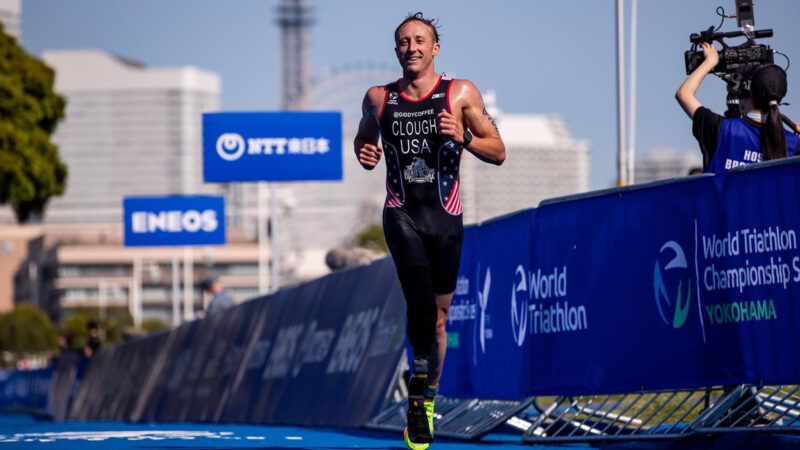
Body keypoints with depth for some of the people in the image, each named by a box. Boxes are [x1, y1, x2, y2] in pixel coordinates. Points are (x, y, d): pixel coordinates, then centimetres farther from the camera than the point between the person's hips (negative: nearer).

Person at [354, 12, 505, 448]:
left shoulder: (460, 94, 1)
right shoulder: (378, 98, 5)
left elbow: (498, 152, 2)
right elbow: (363, 138, 23)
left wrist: (463, 136, -16)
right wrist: (366, 154, -1)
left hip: (445, 216, 1)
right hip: (402, 213, -1)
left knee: (438, 314, 11)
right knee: (421, 300, -25)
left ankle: (427, 400, 29)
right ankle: (419, 386, -15)